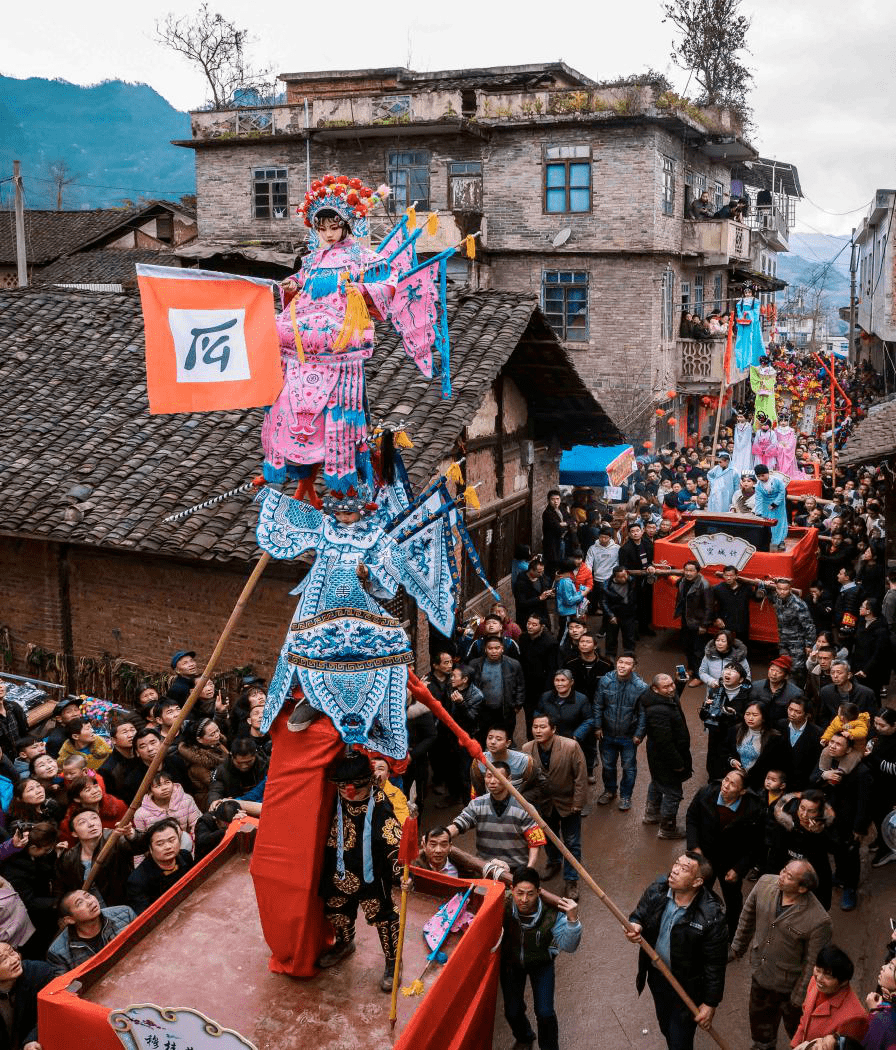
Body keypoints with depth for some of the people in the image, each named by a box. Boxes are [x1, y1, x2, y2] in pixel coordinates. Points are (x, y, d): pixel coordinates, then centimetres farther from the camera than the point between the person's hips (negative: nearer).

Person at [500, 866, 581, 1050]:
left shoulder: (551, 913, -33)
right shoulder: (503, 907, -31)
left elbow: (568, 946, -28)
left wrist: (572, 920, -46)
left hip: (541, 963, -1)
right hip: (511, 962, 1)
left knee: (545, 1013, -7)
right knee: (512, 1012, 6)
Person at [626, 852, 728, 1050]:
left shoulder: (711, 916, -30)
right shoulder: (656, 891, -17)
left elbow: (715, 964, -20)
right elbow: (638, 915, -1)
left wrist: (711, 1003, -14)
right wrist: (635, 926, -25)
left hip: (686, 986, -5)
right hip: (656, 975, 5)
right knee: (665, 1028, 29)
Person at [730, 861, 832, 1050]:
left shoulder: (818, 920, -35)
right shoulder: (765, 883, -21)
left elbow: (812, 963, -21)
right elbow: (748, 915, 0)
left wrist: (800, 997, -11)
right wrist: (738, 945, 12)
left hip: (789, 984, -5)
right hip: (759, 971, 5)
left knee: (795, 1026, 23)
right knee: (760, 1019, 31)